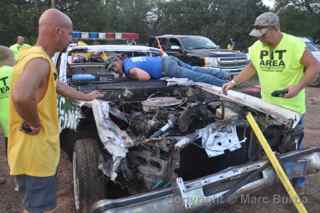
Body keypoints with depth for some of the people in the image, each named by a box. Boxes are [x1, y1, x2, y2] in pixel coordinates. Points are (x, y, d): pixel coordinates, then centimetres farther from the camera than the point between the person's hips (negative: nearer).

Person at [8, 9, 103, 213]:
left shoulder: (36, 57, 10)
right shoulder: (39, 61, -24)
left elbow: (58, 86, 25)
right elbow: (20, 97, -43)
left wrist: (86, 97, 36)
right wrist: (35, 124, -24)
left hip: (36, 147, 10)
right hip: (35, 149, -10)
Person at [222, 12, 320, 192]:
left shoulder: (295, 45, -17)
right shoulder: (256, 47, -1)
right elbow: (251, 68, 12)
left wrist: (298, 87, -26)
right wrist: (234, 82, 0)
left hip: (291, 107, -5)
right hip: (267, 106, 5)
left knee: (294, 145, 9)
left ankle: (298, 180, 29)